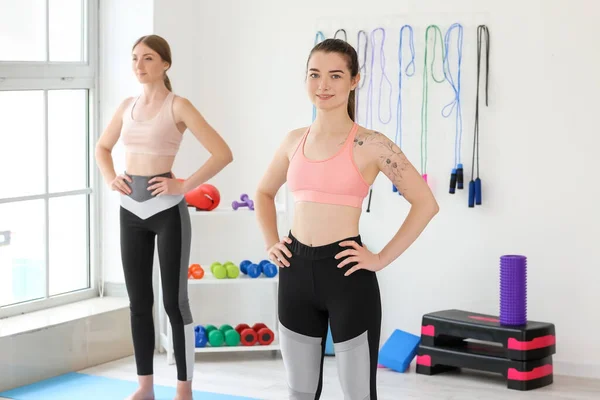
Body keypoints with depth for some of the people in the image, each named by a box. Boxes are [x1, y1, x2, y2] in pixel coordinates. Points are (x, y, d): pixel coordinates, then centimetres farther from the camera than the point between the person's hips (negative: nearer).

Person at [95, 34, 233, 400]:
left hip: (166, 209, -6)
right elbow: (102, 148, 25)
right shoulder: (128, 106, 9)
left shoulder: (178, 106, -8)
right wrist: (111, 178, 7)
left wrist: (184, 185, -16)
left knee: (175, 301, -1)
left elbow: (223, 154, -15)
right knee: (138, 301, 10)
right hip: (131, 210, 6)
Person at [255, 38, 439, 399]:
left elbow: (425, 204, -7)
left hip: (345, 274, -5)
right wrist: (271, 243, 12)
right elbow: (264, 193, 26)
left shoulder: (370, 145, -7)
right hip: (295, 273, 5)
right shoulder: (294, 141, 8)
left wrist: (382, 259, -10)